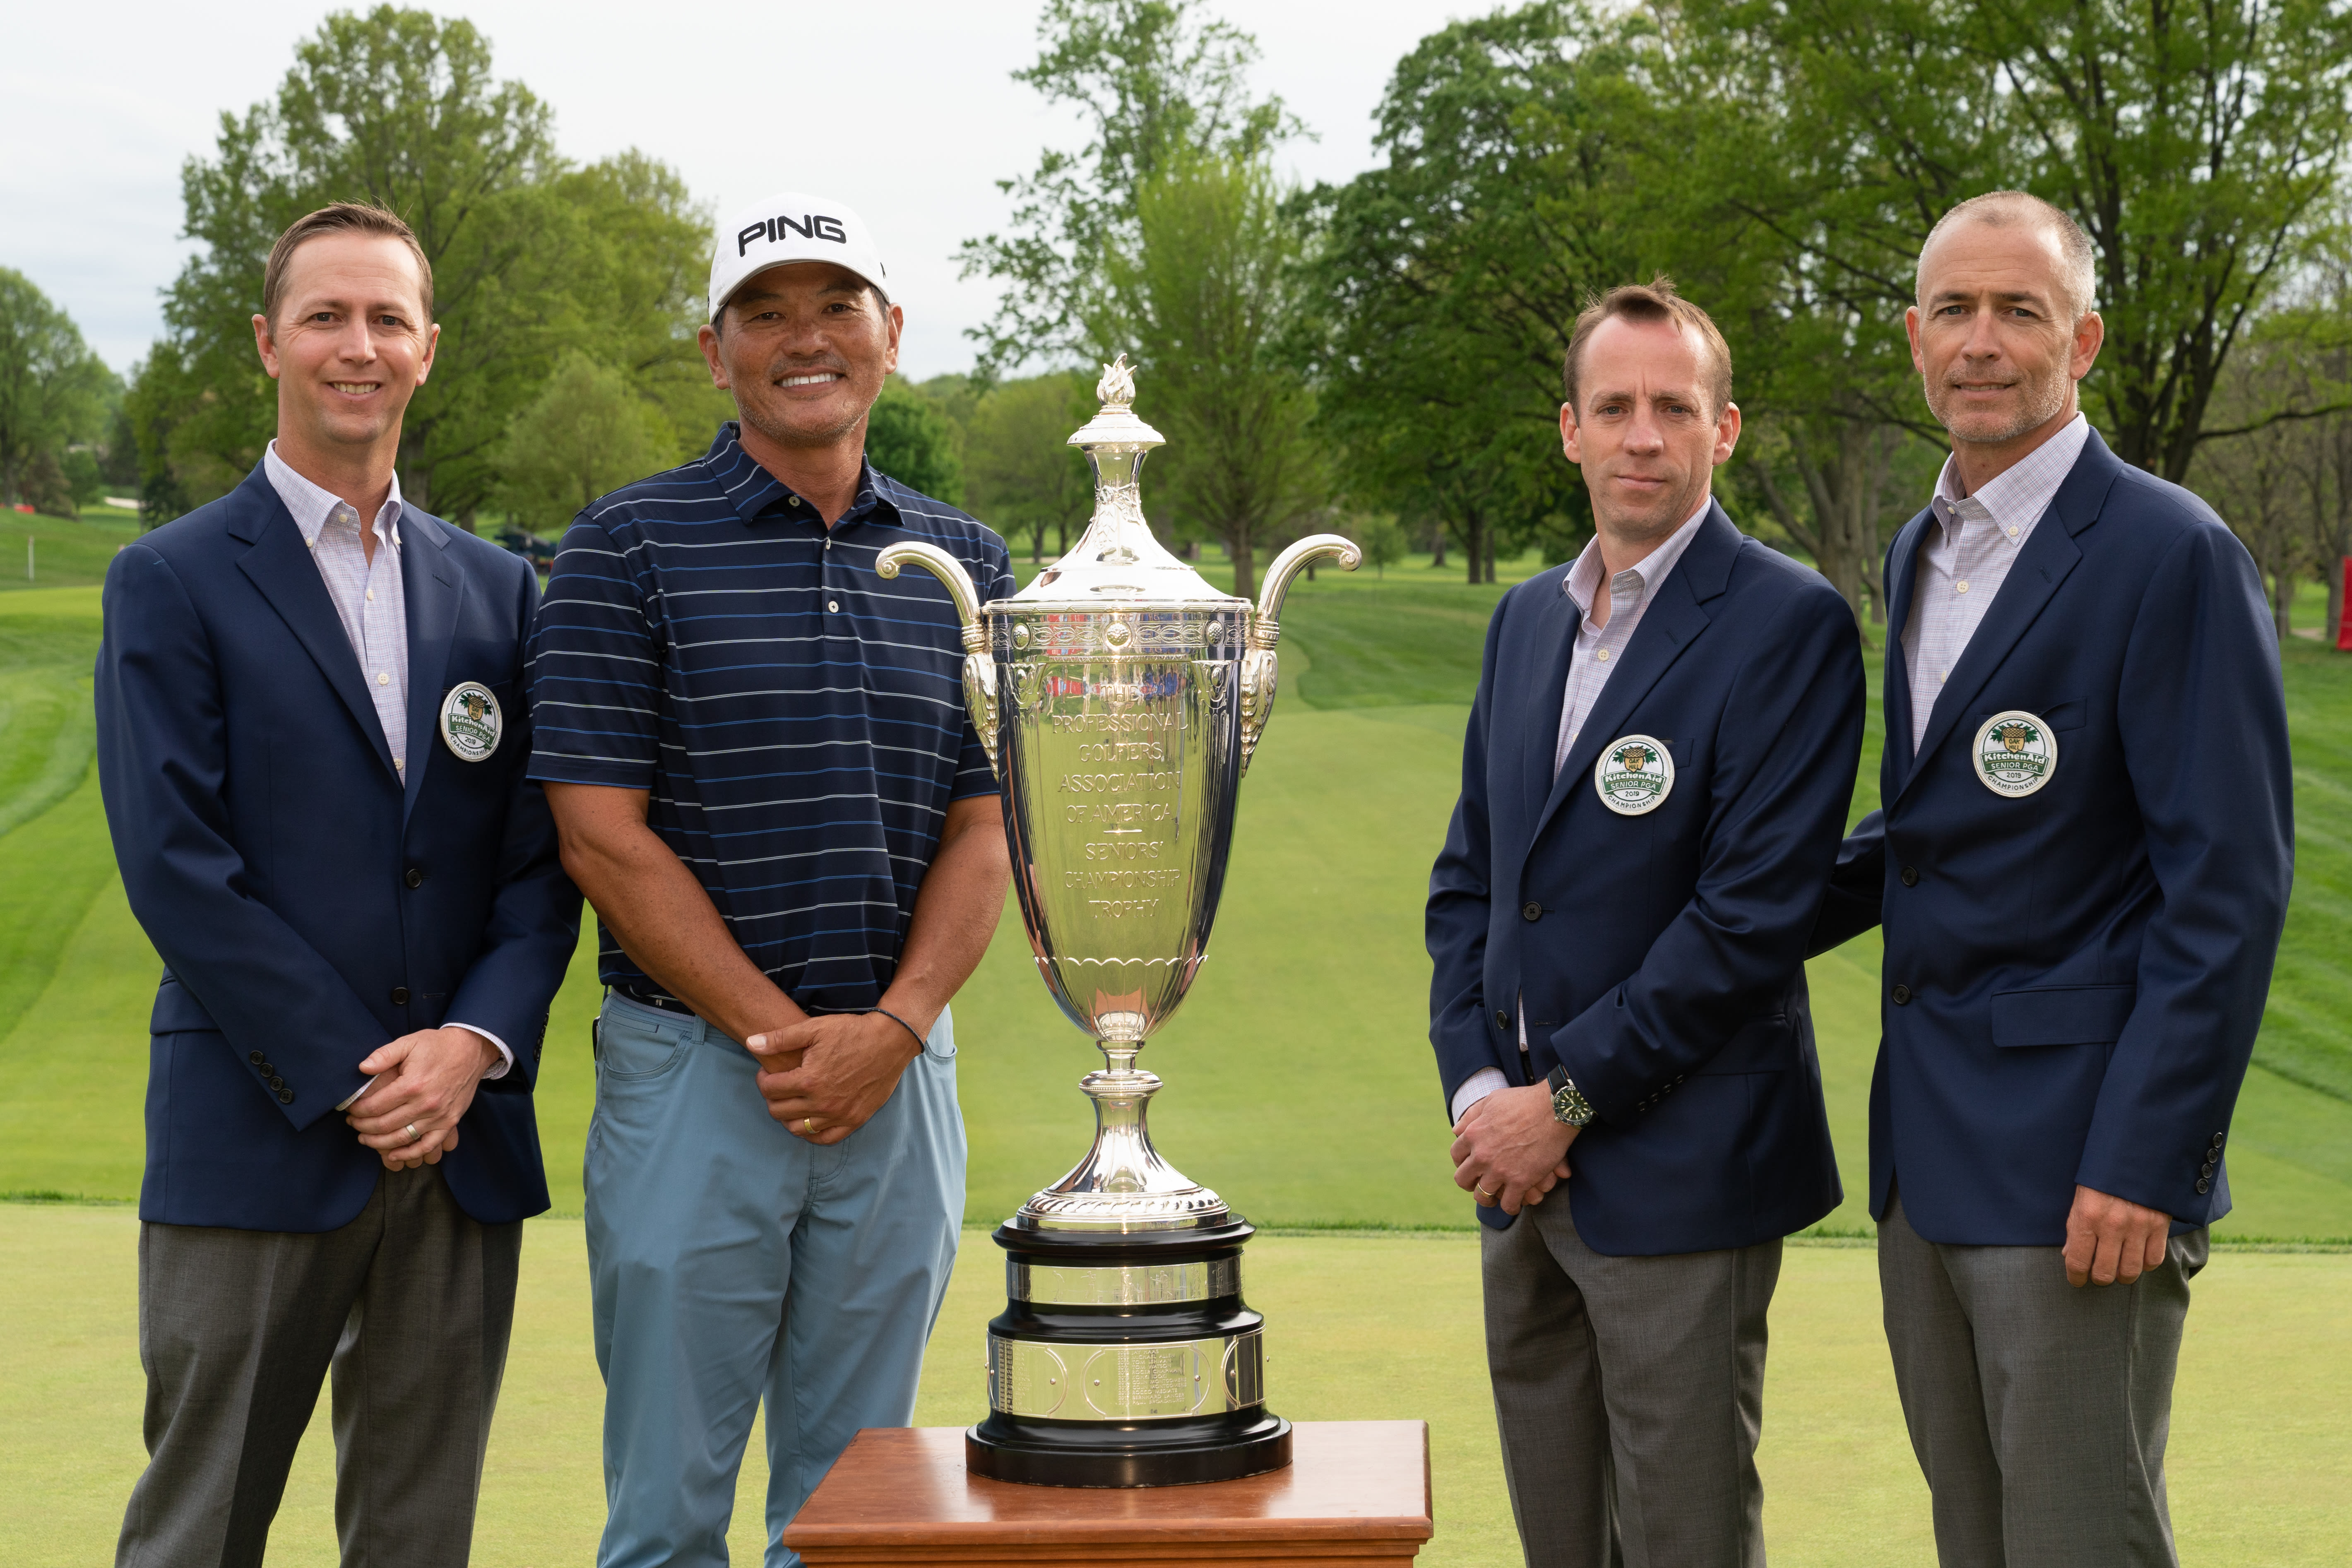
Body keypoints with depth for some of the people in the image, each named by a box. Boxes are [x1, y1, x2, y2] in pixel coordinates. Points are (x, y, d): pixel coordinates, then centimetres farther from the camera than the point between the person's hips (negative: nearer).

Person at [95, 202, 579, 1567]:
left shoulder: (496, 589, 14)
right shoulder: (173, 583, 1)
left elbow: (543, 855, 9)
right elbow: (176, 866, -7)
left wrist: (473, 1045, -8)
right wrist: (354, 1082, -11)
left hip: (462, 1142, 4)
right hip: (255, 1143, -4)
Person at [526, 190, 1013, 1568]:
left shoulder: (965, 564, 9)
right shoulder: (628, 551, -2)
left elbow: (984, 831, 6)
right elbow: (604, 836, -8)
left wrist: (890, 1029, -10)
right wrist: (777, 1033, -13)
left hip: (901, 1075, 3)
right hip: (695, 1068, -3)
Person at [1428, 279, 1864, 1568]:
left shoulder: (1789, 622, -10)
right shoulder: (1527, 618, 13)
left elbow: (1753, 911, -17)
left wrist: (1568, 1101, -14)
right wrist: (1476, 1090, 0)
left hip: (1678, 1168, -7)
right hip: (1522, 1172, 7)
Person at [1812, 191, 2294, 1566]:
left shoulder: (2173, 555, -13)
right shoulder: (1924, 551, 14)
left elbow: (2230, 883, -17)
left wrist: (2145, 1161, -20)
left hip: (2077, 1157, -8)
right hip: (1929, 1146, 8)